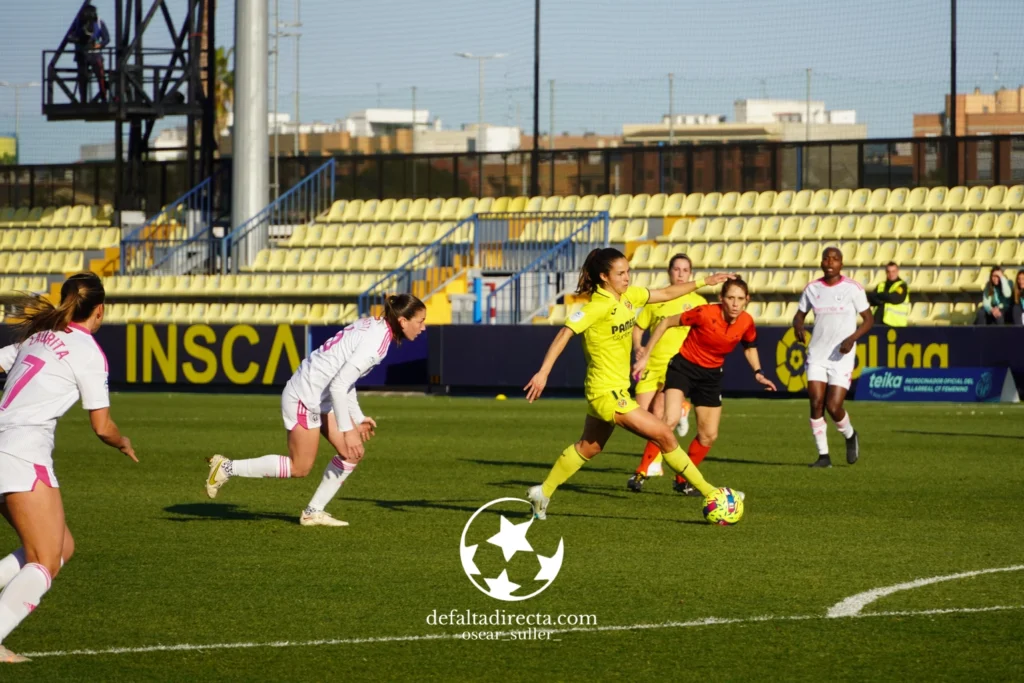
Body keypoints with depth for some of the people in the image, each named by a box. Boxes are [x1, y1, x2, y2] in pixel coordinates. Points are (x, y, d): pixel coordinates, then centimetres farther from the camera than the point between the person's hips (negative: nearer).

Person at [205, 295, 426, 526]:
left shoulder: (372, 327, 5)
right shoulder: (375, 341, -25)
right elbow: (338, 385, -28)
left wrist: (358, 418, 20)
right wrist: (348, 431, -25)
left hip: (321, 397, 10)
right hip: (304, 398, -10)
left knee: (353, 454, 7)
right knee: (300, 468, 2)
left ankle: (314, 512, 14)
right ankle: (227, 467, 8)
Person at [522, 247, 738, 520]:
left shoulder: (628, 296, 5)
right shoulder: (598, 305, -20)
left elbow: (665, 294, 17)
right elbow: (565, 333, -26)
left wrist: (703, 282, 18)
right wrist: (543, 372, -33)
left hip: (615, 390, 10)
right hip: (608, 393, -10)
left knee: (588, 447, 21)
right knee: (665, 435, -8)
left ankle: (543, 493, 31)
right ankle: (709, 493, -2)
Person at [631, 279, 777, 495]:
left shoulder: (746, 322, -10)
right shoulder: (705, 314, -25)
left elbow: (750, 347, 13)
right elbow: (667, 323, -13)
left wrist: (758, 372, -1)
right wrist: (646, 355, -13)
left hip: (711, 375, 5)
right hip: (684, 366, -5)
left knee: (709, 435, 5)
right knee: (670, 420, -26)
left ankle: (684, 481, 24)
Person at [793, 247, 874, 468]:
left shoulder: (853, 288, -4)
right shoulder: (812, 289, 5)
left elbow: (869, 319, -1)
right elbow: (799, 315, 12)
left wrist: (852, 338, -18)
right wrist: (798, 327, -12)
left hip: (841, 357, -3)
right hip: (817, 355, 3)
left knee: (833, 407, -9)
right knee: (816, 403, -8)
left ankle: (850, 436, 23)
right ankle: (823, 455, 2)